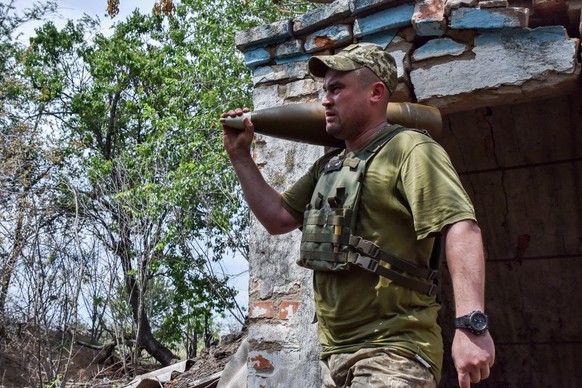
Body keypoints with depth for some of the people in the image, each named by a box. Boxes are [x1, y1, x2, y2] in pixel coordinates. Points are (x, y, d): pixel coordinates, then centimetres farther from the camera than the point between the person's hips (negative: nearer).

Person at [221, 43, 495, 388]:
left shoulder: (410, 149, -10)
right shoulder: (328, 167, 17)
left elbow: (461, 227, -21)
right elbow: (277, 218, 19)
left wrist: (472, 323, -30)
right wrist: (240, 156, 15)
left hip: (393, 351, -8)